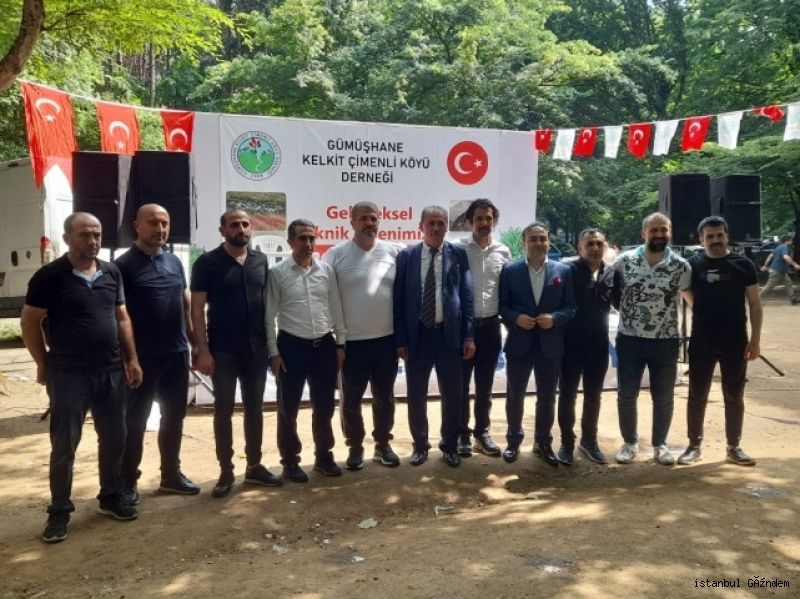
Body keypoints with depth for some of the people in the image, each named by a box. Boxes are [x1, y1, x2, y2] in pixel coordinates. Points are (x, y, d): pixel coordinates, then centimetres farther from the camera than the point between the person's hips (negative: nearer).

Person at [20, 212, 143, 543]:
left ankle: (111, 497, 29)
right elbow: (29, 323, -4)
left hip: (111, 372, 5)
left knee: (114, 439, 12)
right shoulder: (49, 276, -9)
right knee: (64, 445, 5)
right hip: (68, 375, -5)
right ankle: (60, 510, 19)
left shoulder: (112, 272, 6)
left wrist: (132, 359, 7)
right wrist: (44, 365, -3)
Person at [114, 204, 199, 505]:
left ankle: (171, 474, 28)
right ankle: (128, 481, 19)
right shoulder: (123, 265, -9)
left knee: (174, 417, 14)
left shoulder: (174, 261, 10)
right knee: (135, 420, 6)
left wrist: (194, 342, 13)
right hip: (142, 357, -6)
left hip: (176, 354, 6)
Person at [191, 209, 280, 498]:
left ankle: (254, 466, 24)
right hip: (223, 351, -3)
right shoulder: (207, 262, -5)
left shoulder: (261, 260, 6)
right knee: (223, 411, 5)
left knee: (254, 409, 12)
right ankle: (226, 472, 16)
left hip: (257, 349, 4)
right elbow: (197, 309, -7)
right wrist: (203, 351, -13)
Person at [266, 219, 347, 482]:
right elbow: (269, 316, -4)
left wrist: (340, 344, 6)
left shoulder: (326, 270, 3)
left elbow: (336, 309, 8)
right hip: (291, 346, -3)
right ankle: (290, 461, 24)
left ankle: (323, 456, 30)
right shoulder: (278, 273, -6)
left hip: (325, 345, 3)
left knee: (324, 406, 13)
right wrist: (273, 352, -7)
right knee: (288, 408, 8)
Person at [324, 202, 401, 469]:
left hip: (387, 339, 2)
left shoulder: (393, 252, 1)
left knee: (384, 397, 14)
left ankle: (383, 445, 30)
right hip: (352, 341, -2)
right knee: (351, 399, 10)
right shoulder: (336, 255, -6)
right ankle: (355, 447, 27)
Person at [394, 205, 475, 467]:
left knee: (452, 394, 10)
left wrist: (469, 335, -4)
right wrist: (400, 339, -4)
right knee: (416, 395, 10)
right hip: (417, 334, 0)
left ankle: (450, 445, 28)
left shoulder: (458, 254, 1)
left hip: (450, 333, 0)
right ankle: (420, 444, 29)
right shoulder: (406, 256, 1)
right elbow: (399, 299, 1)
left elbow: (467, 295, 1)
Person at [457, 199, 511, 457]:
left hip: (490, 325, 3)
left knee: (485, 386, 13)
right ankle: (462, 434, 20)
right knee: (461, 384, 7)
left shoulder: (503, 252, 3)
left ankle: (482, 433, 25)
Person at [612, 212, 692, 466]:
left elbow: (692, 297, 10)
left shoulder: (681, 266, -3)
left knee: (664, 397, 9)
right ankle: (630, 442, 25)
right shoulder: (624, 261, -4)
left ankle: (660, 444, 27)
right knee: (626, 395, 7)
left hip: (665, 341, 0)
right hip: (629, 340, 0)